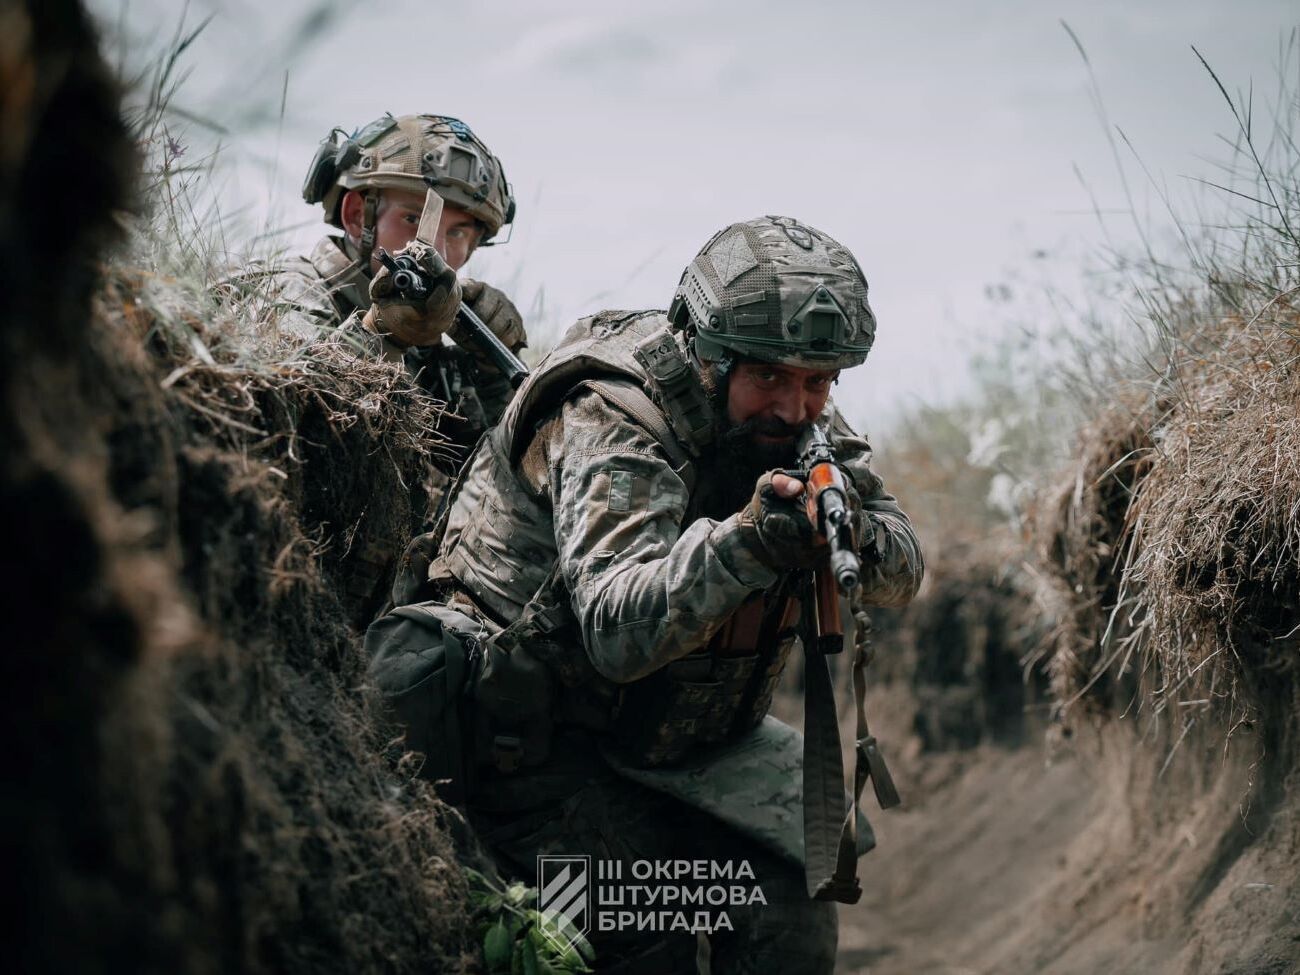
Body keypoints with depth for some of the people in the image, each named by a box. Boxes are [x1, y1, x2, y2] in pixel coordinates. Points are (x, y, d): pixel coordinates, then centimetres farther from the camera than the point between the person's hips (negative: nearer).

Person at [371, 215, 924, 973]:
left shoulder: (806, 426, -4)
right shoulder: (611, 423, -25)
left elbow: (902, 575, -6)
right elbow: (618, 632, -37)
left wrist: (848, 530, -29)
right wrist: (748, 540, -52)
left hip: (686, 736, 7)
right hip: (543, 733, -6)